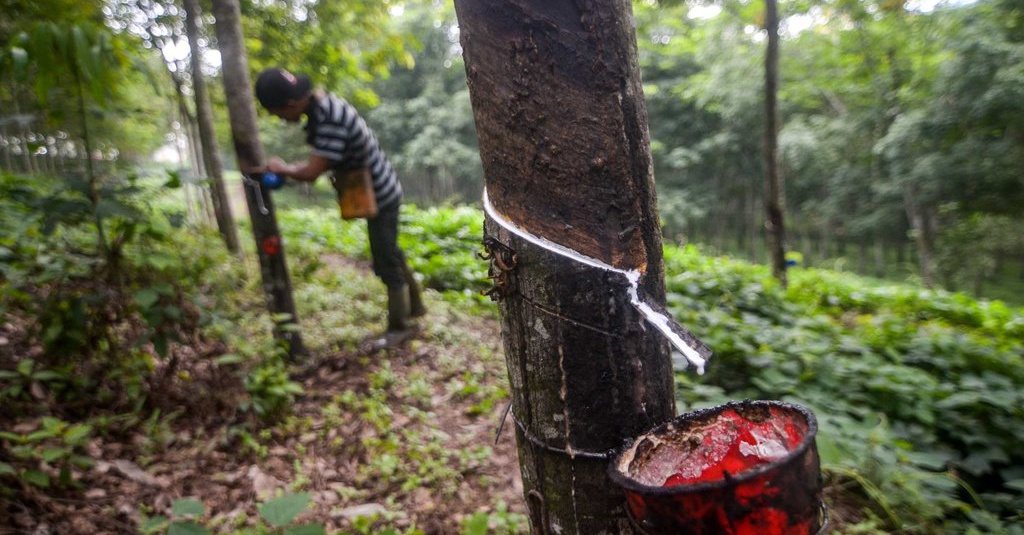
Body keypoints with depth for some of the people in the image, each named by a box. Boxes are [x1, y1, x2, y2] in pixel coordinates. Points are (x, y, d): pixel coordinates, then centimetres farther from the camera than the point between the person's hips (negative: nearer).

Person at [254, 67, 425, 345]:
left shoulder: (330, 119, -29)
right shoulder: (322, 104, 2)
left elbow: (311, 172, -28)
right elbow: (322, 161, 9)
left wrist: (283, 168, -10)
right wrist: (290, 169, -4)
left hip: (379, 197, -10)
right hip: (380, 192, 10)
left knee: (386, 263, 3)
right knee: (391, 255, 22)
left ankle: (399, 326, 18)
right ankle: (414, 306, 38)